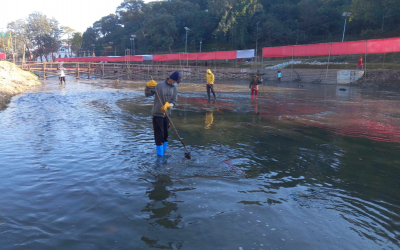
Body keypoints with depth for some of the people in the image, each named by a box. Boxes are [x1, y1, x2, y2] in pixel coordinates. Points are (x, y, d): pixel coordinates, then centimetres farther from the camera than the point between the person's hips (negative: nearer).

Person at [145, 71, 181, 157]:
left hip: (167, 114, 5)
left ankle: (164, 151, 32)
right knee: (159, 135, -2)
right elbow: (147, 94, -9)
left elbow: (174, 102, 0)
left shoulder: (175, 89, 3)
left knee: (166, 134, 15)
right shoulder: (159, 86, -12)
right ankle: (160, 154, 7)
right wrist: (148, 86, -27)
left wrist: (168, 105, -21)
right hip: (157, 114, -5)